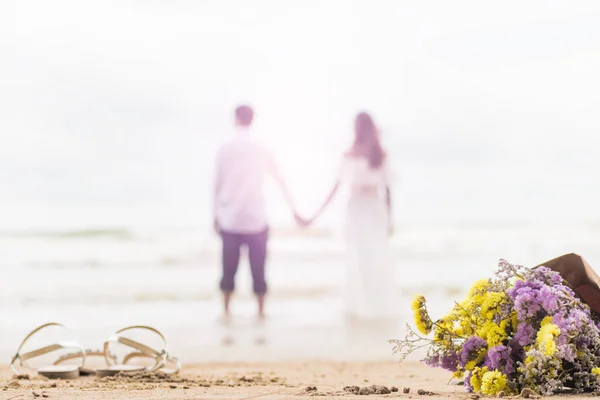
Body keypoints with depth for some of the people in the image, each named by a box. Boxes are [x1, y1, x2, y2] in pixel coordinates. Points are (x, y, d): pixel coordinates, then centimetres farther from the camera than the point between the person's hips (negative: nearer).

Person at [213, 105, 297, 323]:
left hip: (229, 220, 0)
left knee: (229, 268, 8)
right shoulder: (262, 149, 1)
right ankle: (260, 312, 9)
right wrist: (293, 209, 11)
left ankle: (226, 311, 10)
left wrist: (216, 215, 8)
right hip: (256, 219, 0)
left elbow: (217, 185, -1)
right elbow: (280, 181, 3)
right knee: (258, 268, 6)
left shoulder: (225, 149, -2)